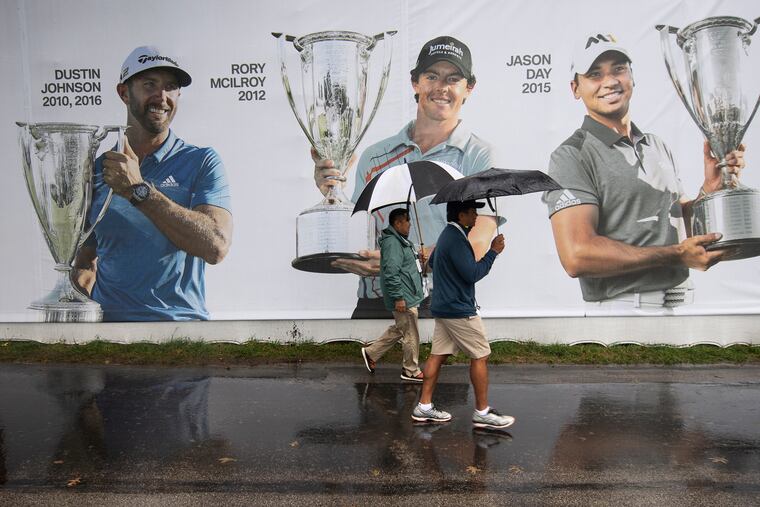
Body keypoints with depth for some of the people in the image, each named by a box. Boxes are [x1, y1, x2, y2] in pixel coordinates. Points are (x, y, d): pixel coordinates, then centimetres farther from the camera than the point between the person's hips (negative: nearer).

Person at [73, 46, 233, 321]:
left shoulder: (202, 162, 0)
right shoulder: (95, 169, 10)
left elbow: (216, 246, -14)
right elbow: (86, 259, 18)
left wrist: (139, 190, -15)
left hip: (180, 318, -1)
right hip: (107, 317, 2)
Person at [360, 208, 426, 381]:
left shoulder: (400, 240, 16)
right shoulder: (393, 243, -19)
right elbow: (391, 272, -25)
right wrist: (398, 297, -25)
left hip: (408, 296, 11)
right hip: (404, 299, -11)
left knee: (398, 329, 21)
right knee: (410, 335, 2)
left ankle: (371, 353, 30)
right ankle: (411, 371, 18)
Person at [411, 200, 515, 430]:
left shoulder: (447, 234, 14)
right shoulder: (456, 239, -19)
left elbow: (432, 261, 29)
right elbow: (473, 274, -21)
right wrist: (493, 252, -12)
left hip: (443, 308, 10)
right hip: (459, 311, -10)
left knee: (437, 355, 10)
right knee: (480, 357, 1)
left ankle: (424, 407, 16)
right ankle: (482, 413, 10)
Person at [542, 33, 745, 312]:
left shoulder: (657, 146, 12)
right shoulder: (571, 156, -12)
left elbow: (680, 225, 17)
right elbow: (577, 257, -23)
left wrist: (711, 187, -1)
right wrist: (675, 255, -15)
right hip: (624, 306, -6)